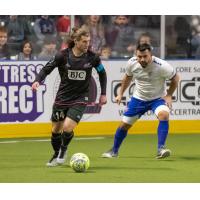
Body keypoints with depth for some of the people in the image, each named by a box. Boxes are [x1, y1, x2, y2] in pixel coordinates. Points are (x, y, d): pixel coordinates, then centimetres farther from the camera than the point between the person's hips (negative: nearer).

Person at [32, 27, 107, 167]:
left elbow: (102, 73, 8)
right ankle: (56, 155, 36)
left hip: (80, 98, -1)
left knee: (68, 128, -17)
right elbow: (47, 69, -4)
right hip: (62, 97, 1)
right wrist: (38, 81, -23)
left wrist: (103, 94, 9)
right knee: (56, 130, 9)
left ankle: (63, 150, 14)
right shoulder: (63, 55, -12)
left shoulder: (92, 57, -9)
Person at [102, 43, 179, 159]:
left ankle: (161, 149, -29)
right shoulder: (132, 63, -15)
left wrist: (169, 95, -16)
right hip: (139, 98, 3)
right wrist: (121, 94, 9)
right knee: (124, 125, 7)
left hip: (158, 98, -3)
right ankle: (114, 151, 31)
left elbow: (175, 78, -9)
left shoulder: (161, 66, -27)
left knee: (164, 115, -34)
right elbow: (128, 77, 8)